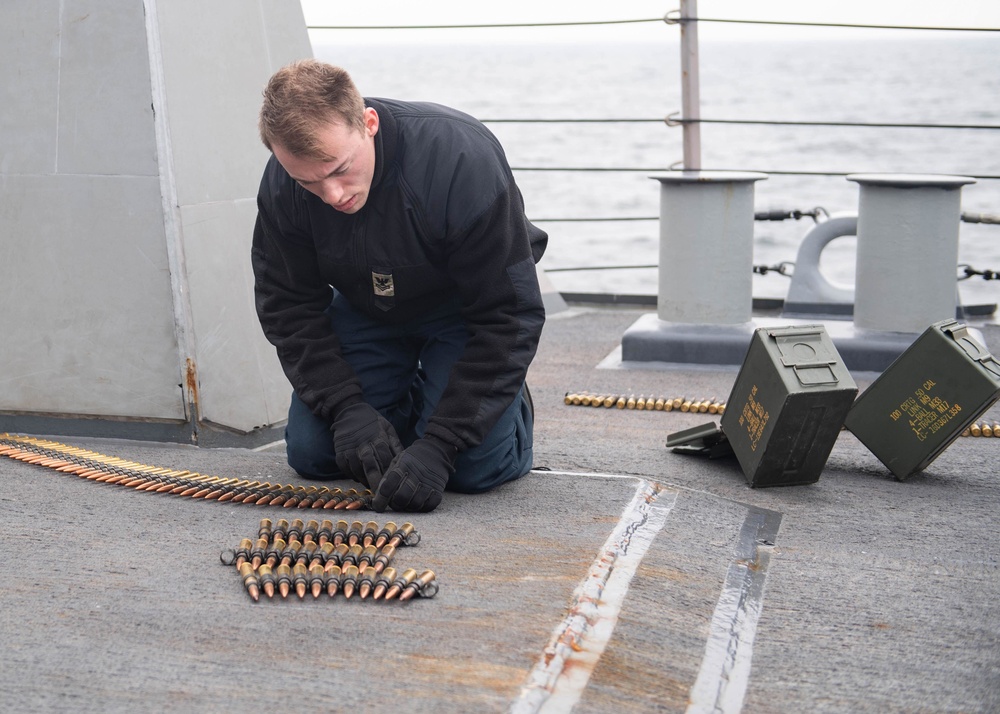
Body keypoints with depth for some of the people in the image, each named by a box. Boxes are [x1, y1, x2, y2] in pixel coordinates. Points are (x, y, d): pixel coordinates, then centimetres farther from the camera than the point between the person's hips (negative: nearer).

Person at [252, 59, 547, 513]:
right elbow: (288, 307, -9)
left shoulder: (463, 161, -36)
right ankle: (406, 403, 19)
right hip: (366, 305, 4)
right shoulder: (281, 185, -23)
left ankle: (512, 403, 13)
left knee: (474, 467, -21)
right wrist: (346, 407, -25)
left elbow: (508, 316, -31)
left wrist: (438, 445, -35)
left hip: (464, 307, -3)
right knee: (311, 452, -9)